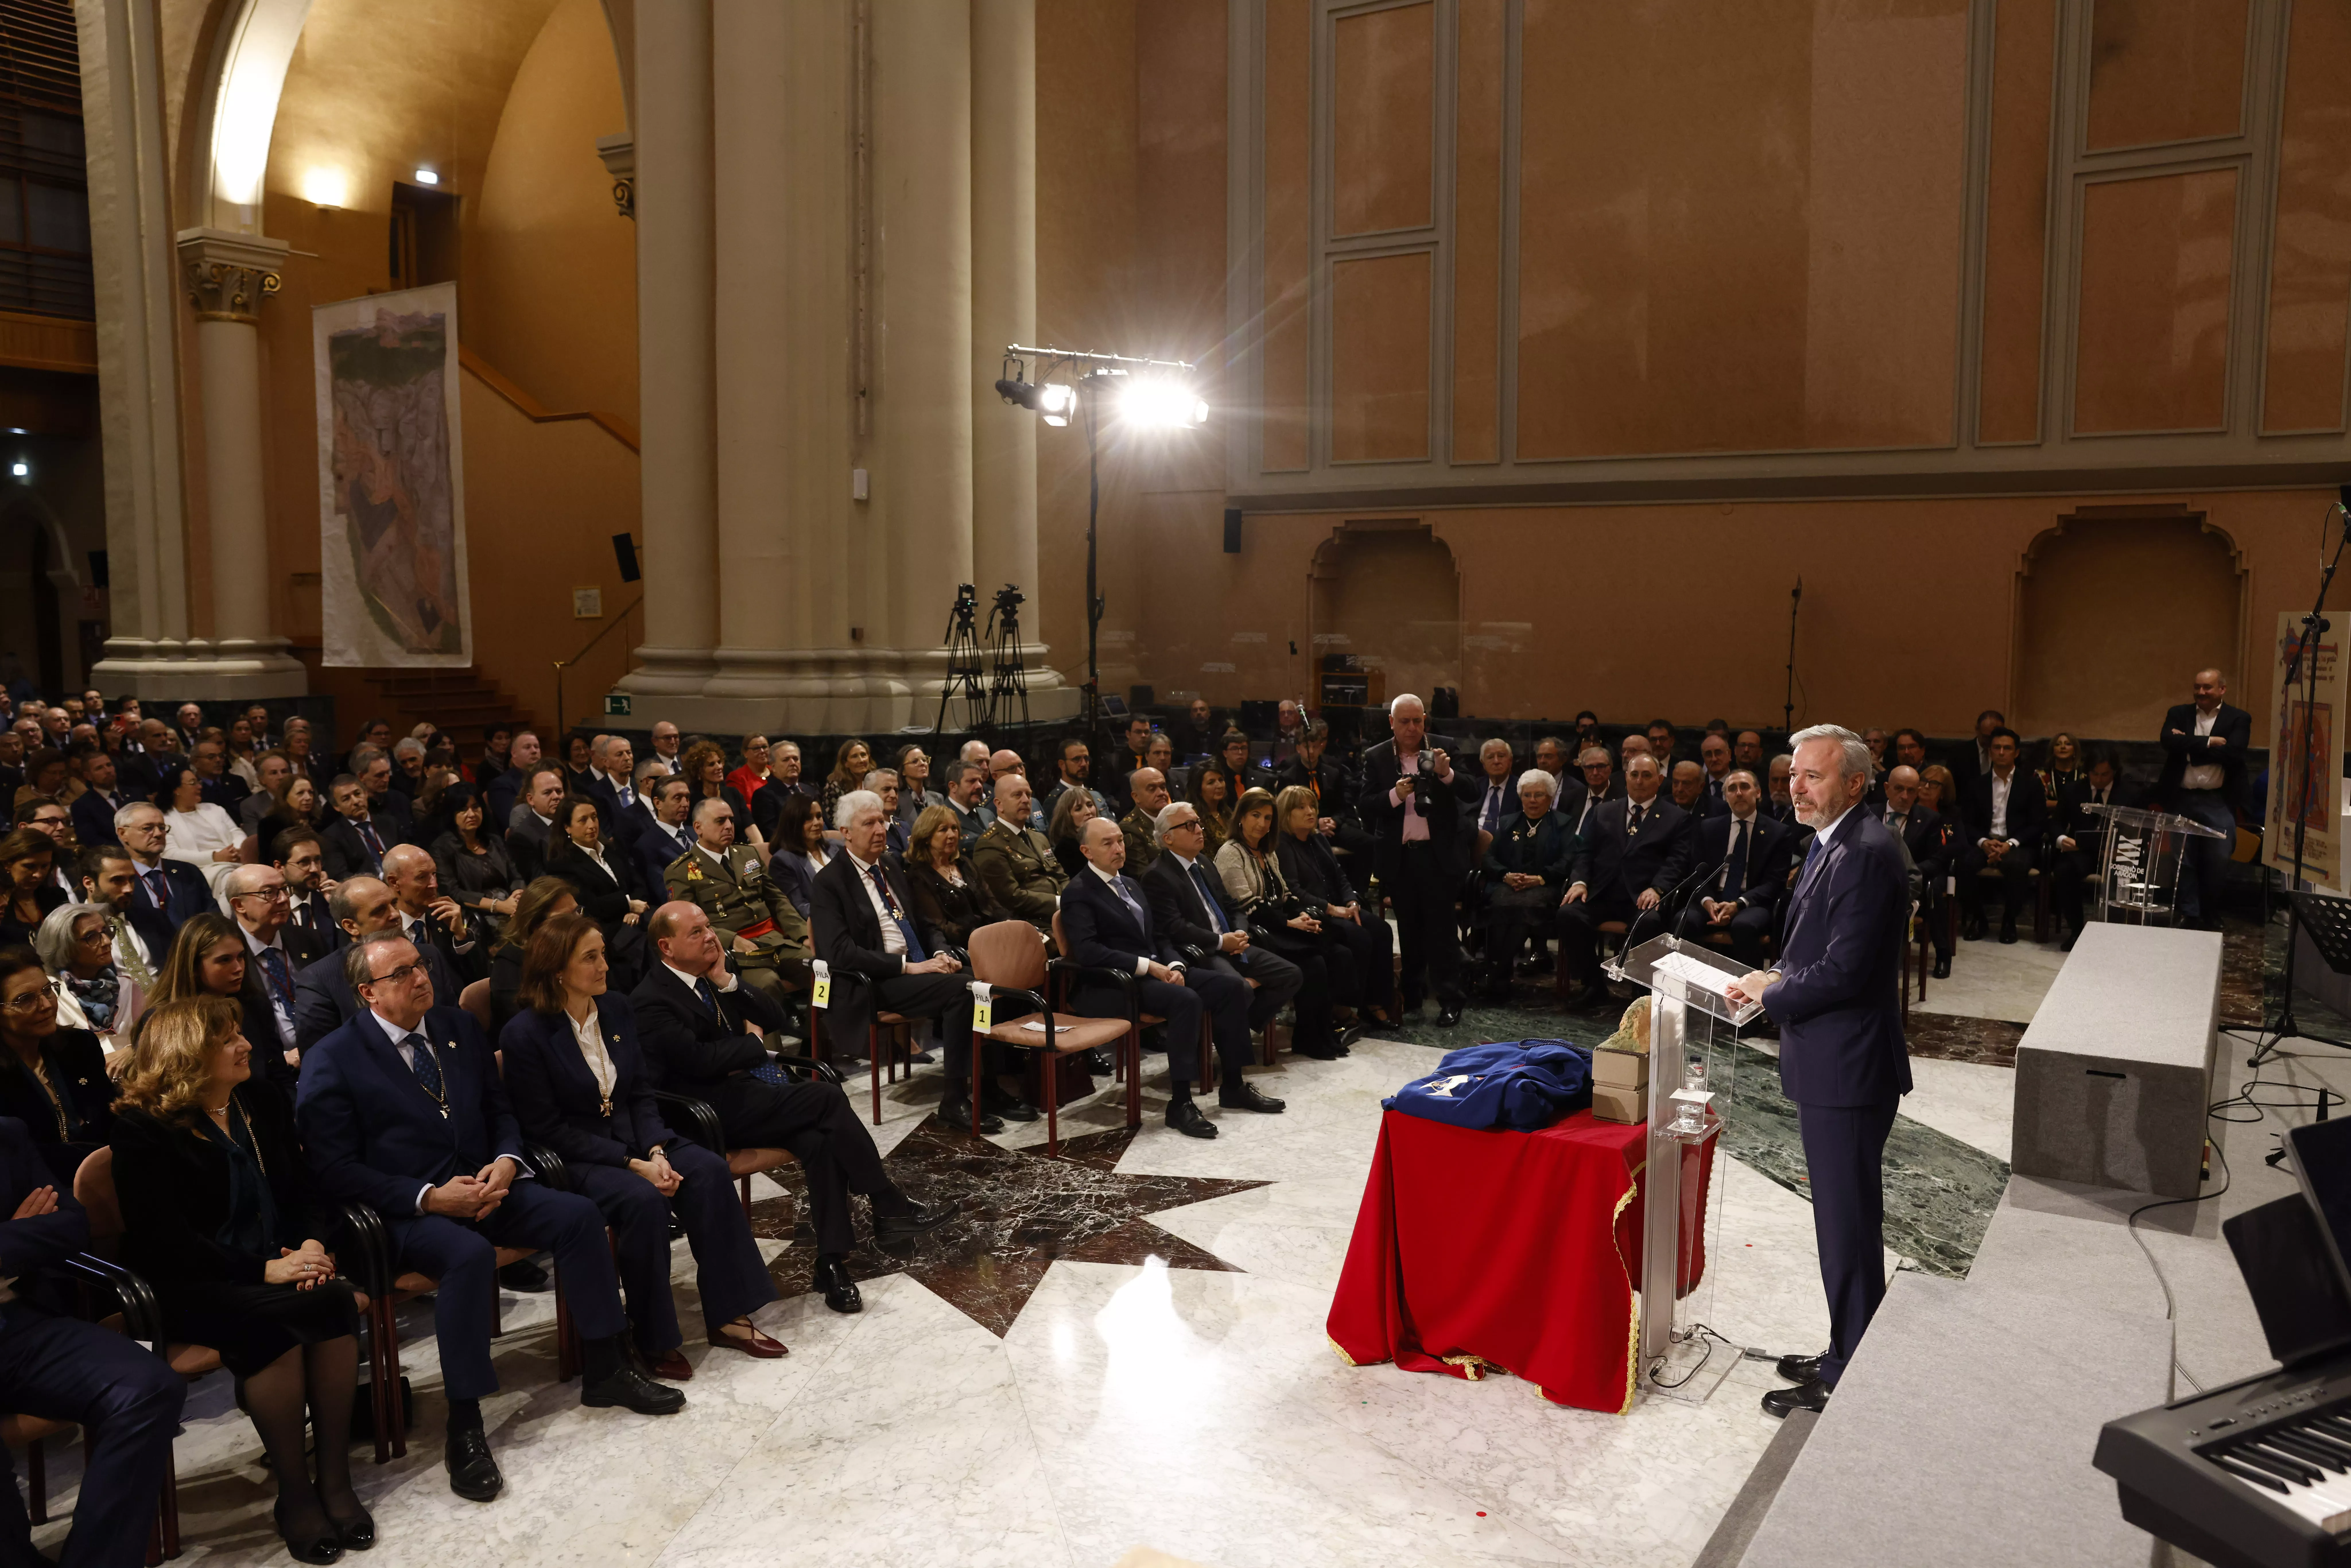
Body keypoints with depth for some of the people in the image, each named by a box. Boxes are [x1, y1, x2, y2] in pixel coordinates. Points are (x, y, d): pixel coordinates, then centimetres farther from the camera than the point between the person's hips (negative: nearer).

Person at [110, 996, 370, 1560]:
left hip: (278, 1265, 5)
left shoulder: (263, 1103, 13)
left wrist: (311, 1244, -9)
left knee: (337, 1300, -28)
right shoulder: (142, 1128, -5)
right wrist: (262, 1271, -21)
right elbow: (164, 1240, -12)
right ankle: (294, 1493, -21)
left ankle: (335, 1476, -19)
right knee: (270, 1318, -34)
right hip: (195, 1287, -4)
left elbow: (306, 1187, 14)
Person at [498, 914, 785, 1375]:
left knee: (709, 1170, -21)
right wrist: (632, 1164, -21)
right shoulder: (524, 1034, -13)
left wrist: (656, 1151, -13)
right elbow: (548, 1130, -14)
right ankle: (654, 1340, -16)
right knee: (643, 1199, -33)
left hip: (632, 1138, 6)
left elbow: (641, 1093, 7)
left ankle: (726, 1317, -14)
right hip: (571, 1159, -6)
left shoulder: (617, 1009, 4)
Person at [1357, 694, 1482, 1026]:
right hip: (1398, 857, 2)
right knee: (1409, 930, 12)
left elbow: (1472, 793, -5)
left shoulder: (1443, 748, 0)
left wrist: (1447, 774, -23)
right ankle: (1411, 995, 23)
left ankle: (1450, 1001, 4)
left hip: (1437, 853, -2)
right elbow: (1364, 807, -3)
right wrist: (1395, 795, -20)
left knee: (1441, 929, -1)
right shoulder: (1376, 758, 2)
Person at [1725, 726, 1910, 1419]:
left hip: (1847, 1069, -10)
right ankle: (1846, 1356, 33)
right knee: (1845, 1219, 20)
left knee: (1847, 1226, 1)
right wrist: (1775, 979, 4)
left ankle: (1847, 1383, 13)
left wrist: (1770, 990, -9)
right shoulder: (1836, 845, 13)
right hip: (1833, 1067, 10)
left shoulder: (1865, 853, -20)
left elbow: (1842, 972, -24)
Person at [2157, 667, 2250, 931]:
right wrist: (2209, 742, -13)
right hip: (2182, 800, 2)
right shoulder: (2179, 714, 9)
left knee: (2217, 864, 0)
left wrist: (2190, 747, -10)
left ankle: (2211, 919, 15)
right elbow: (2169, 742, -10)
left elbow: (2233, 753, -13)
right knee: (2184, 862, 5)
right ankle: (2189, 916, 15)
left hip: (2219, 803, -1)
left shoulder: (2239, 719, 3)